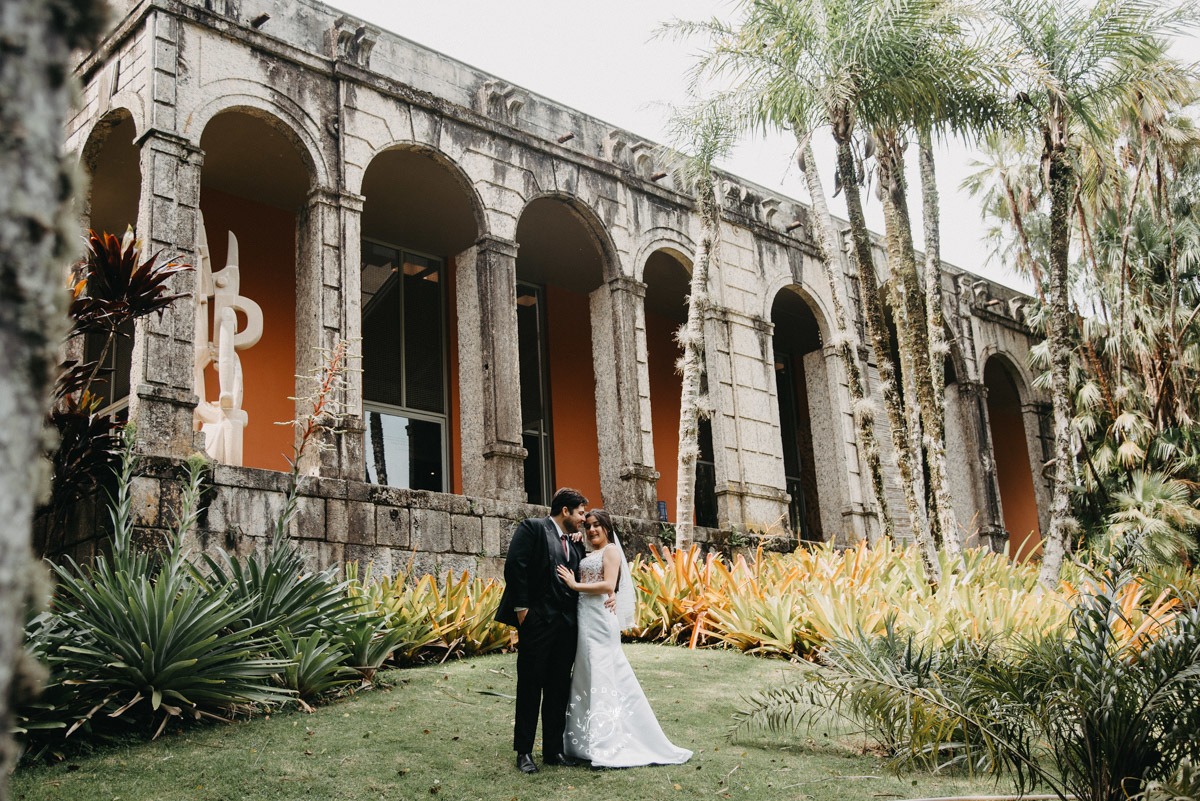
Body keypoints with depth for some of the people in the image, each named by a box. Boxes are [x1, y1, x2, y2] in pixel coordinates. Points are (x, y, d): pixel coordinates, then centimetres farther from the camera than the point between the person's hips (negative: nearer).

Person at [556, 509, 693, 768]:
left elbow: (609, 585, -16)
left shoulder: (610, 550, -4)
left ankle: (608, 747, -6)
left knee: (600, 678, -8)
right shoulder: (589, 556, 20)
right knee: (586, 677, 10)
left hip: (599, 619, -9)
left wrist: (575, 585, -13)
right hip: (585, 619, 9)